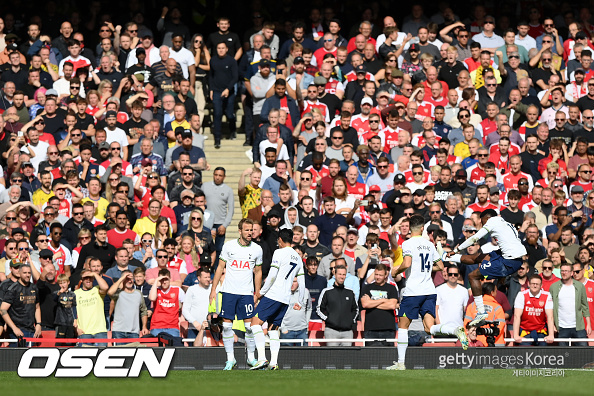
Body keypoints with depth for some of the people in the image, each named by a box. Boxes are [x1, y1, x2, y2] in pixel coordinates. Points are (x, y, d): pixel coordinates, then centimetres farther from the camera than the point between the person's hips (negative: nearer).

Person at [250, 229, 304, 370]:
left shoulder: (279, 253, -4)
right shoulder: (298, 258, 18)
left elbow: (272, 275, -11)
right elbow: (302, 283, 19)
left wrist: (262, 292, -2)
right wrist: (299, 302, 27)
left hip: (273, 295, -7)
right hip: (286, 299, 7)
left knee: (256, 322, -8)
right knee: (273, 328, 13)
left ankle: (262, 358, -21)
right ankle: (274, 362, 0)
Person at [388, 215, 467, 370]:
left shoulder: (408, 244, -7)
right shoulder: (429, 244, 12)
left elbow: (407, 264, -22)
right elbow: (440, 266, 17)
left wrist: (396, 272, -3)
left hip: (413, 292, -5)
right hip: (429, 291, 5)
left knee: (403, 326, 8)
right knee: (430, 328, -1)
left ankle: (401, 362, 7)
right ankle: (456, 330, -28)